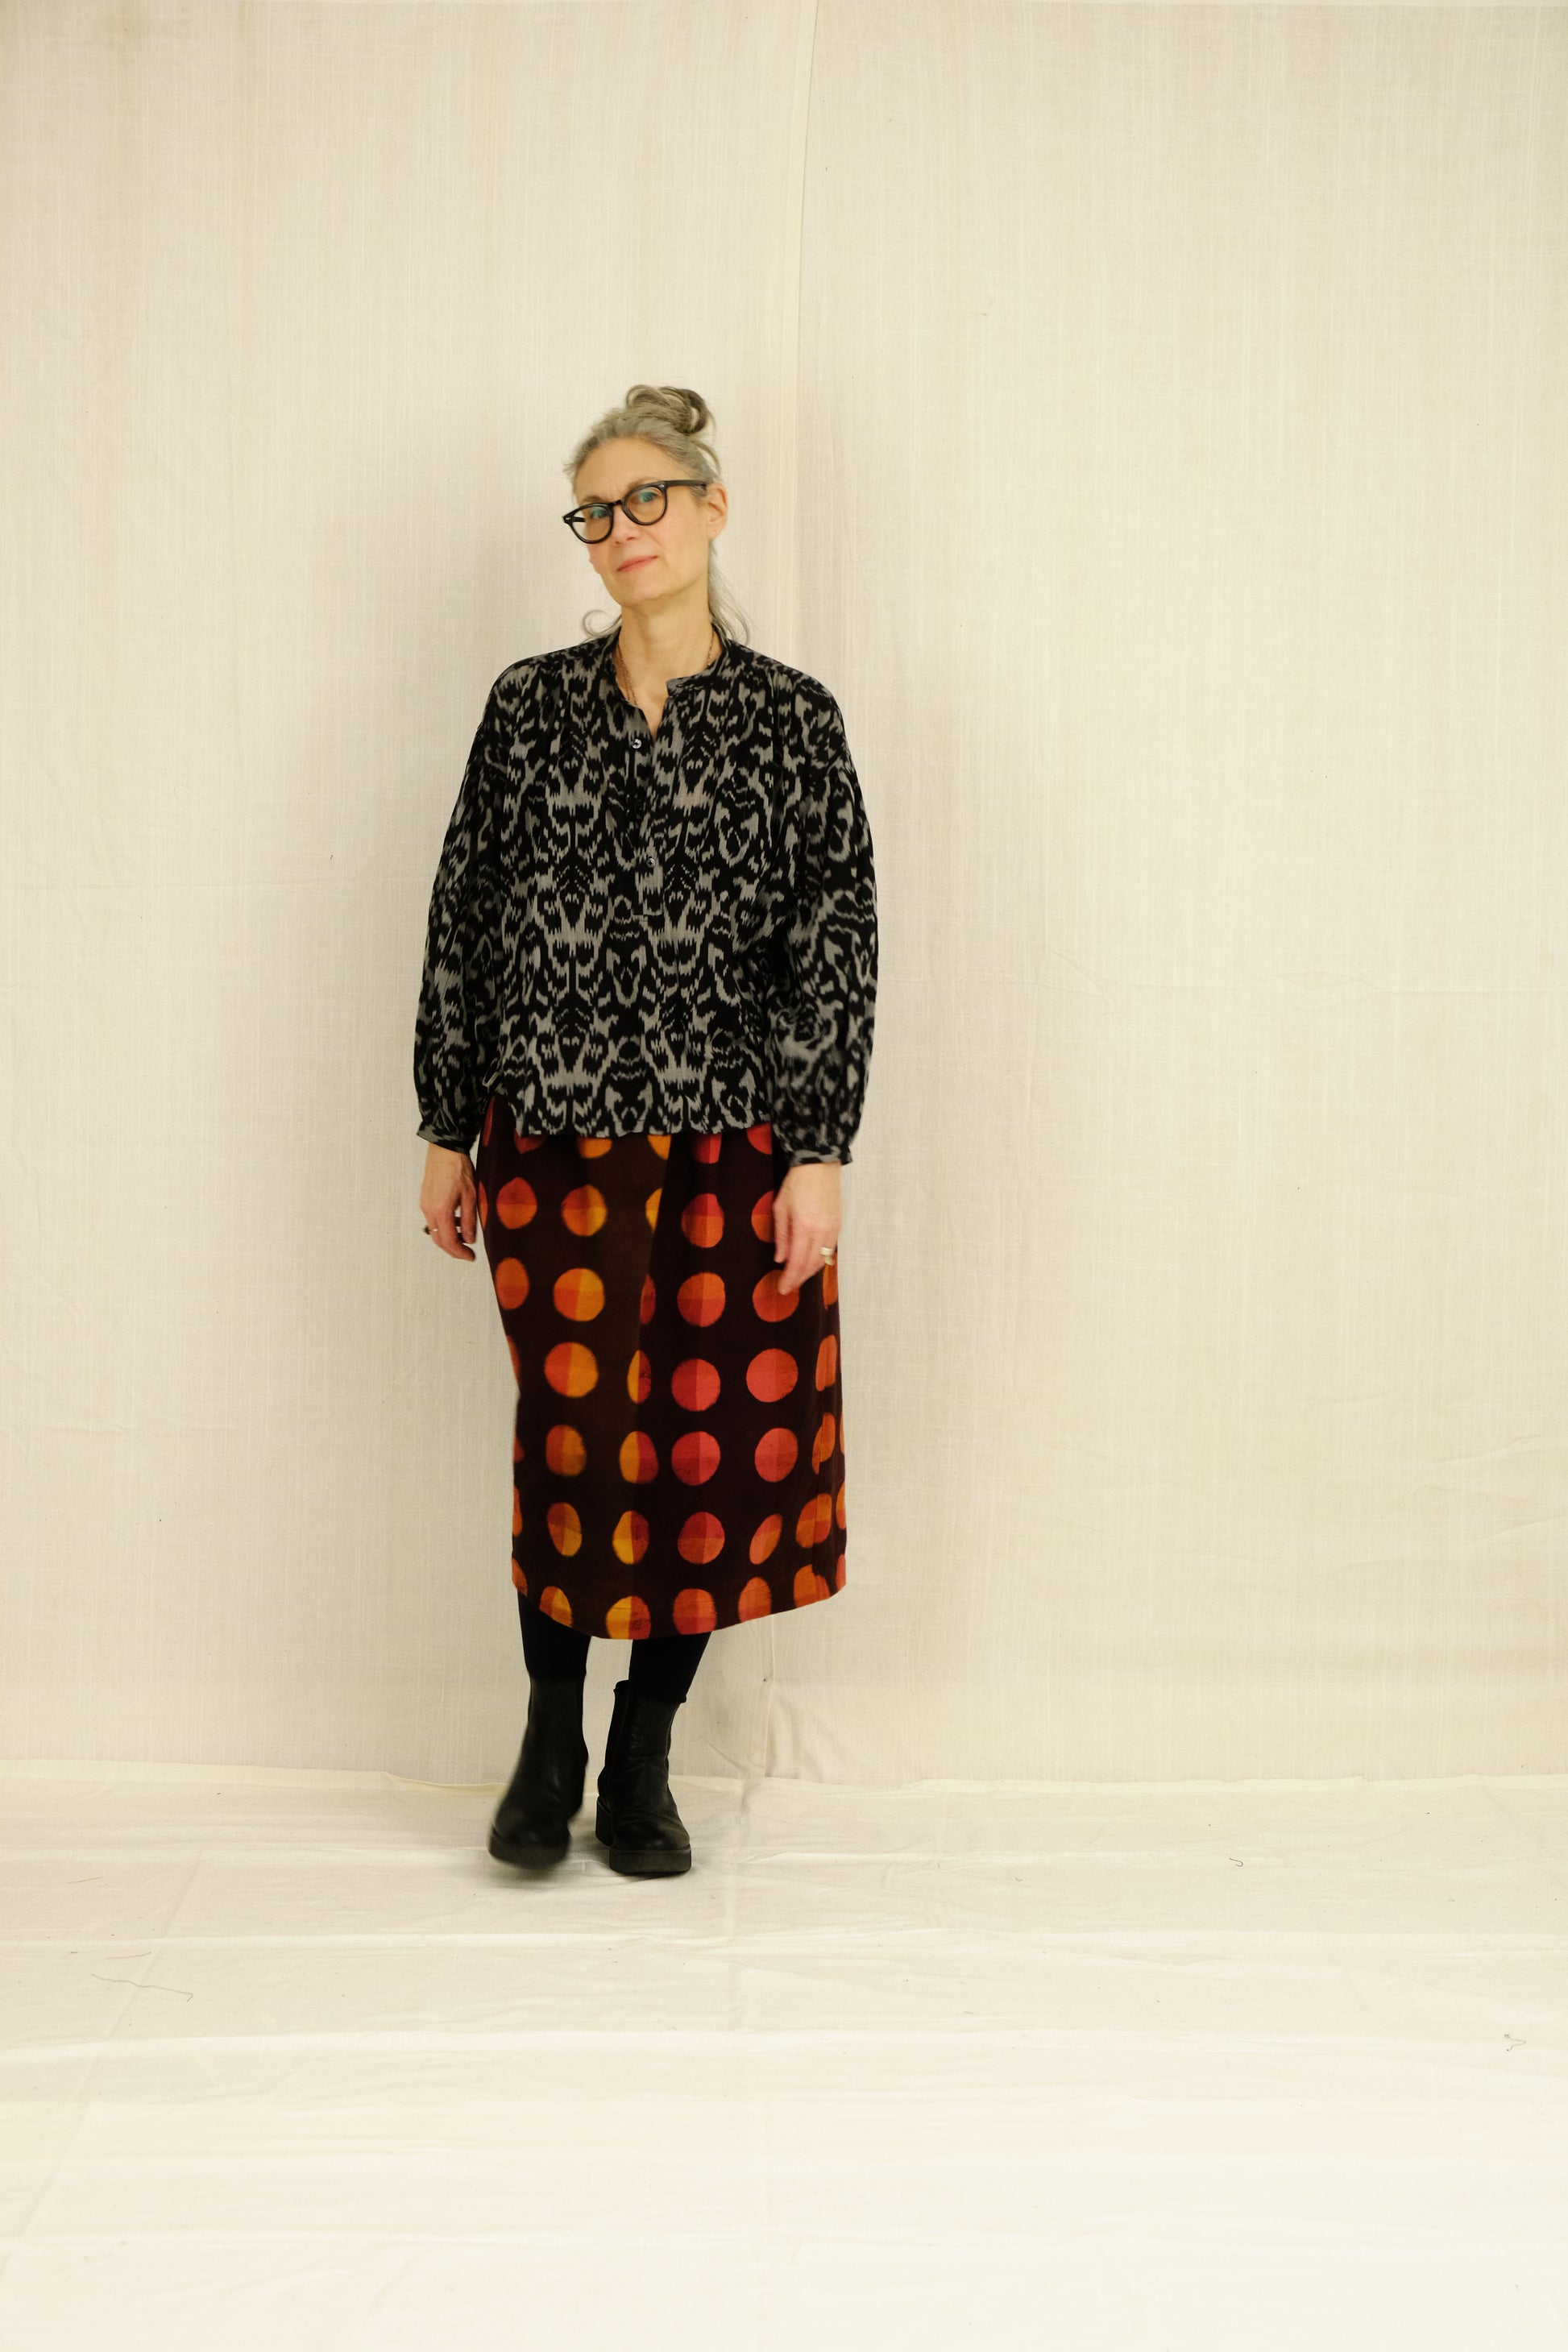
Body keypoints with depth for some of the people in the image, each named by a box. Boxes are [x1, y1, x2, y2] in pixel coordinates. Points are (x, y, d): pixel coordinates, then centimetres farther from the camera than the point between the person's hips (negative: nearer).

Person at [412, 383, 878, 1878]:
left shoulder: (791, 719, 4)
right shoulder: (530, 706, 7)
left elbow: (837, 942, 0)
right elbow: (462, 920, 8)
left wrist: (819, 1152, -6)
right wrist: (446, 1133, 6)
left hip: (731, 1140, 0)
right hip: (553, 1136, 0)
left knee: (720, 1436, 3)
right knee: (574, 1432, -3)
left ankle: (643, 1764, 22)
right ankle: (550, 1738, 20)